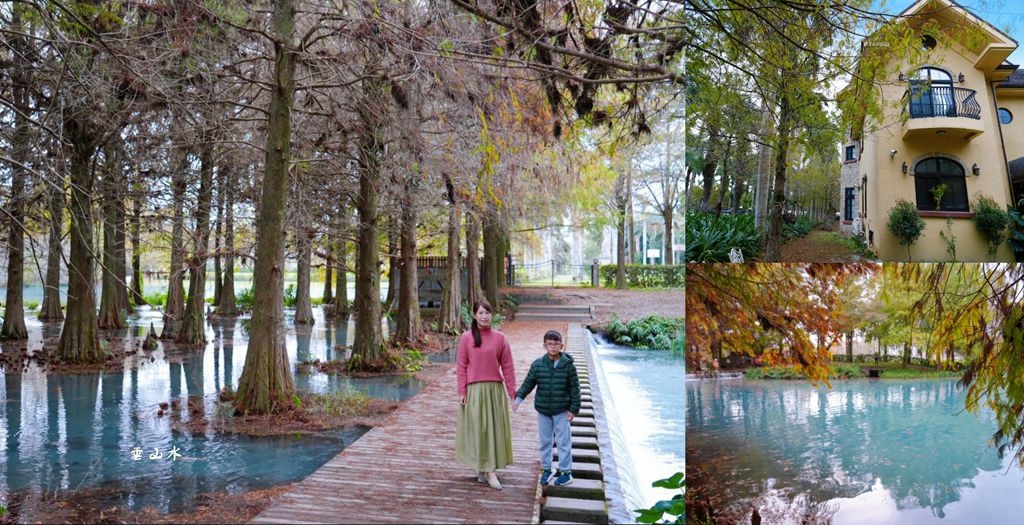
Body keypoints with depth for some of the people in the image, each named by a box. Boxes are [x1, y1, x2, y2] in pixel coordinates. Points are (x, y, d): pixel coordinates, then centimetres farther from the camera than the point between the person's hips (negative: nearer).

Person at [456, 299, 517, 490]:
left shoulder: (500, 338, 1)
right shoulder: (466, 338, -1)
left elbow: (507, 367, 2)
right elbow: (461, 366, 0)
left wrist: (513, 392, 0)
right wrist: (462, 392, -4)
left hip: (495, 389, 1)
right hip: (474, 390, -1)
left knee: (494, 428, 5)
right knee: (477, 428, 3)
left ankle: (490, 470, 14)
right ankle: (481, 468, 11)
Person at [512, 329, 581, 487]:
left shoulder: (568, 365, -10)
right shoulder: (537, 364, -5)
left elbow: (575, 388, -5)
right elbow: (528, 383, 4)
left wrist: (574, 408, -6)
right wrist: (518, 398, -7)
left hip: (562, 411, -2)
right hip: (543, 410, 3)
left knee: (564, 441, 4)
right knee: (545, 441, 13)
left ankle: (565, 471, 16)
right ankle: (546, 469, 26)